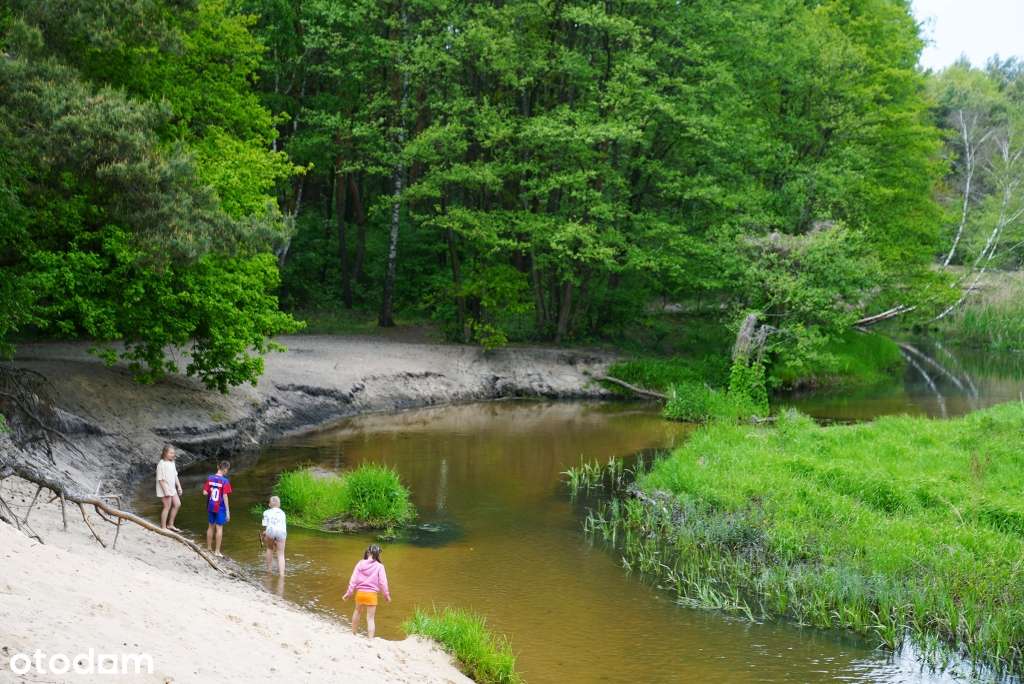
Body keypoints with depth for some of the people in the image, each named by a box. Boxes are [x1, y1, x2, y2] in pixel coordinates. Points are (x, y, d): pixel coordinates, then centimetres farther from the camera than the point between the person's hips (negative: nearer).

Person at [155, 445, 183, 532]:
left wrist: (179, 486, 14)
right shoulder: (161, 464, -21)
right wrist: (166, 491, -21)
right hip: (165, 489, -9)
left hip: (172, 489, 9)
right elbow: (160, 479, -21)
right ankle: (163, 527, 11)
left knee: (177, 504, 12)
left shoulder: (172, 462, 7)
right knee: (167, 507, -1)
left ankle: (170, 525, 24)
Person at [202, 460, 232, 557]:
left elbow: (205, 492, -4)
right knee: (219, 528, 3)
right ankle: (217, 551, 6)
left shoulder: (210, 478, -3)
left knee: (211, 526, 18)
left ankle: (209, 547, 29)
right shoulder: (225, 481, -16)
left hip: (210, 506, 5)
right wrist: (228, 511, -12)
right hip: (220, 508, -5)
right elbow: (225, 496, -17)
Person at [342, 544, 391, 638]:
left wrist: (349, 593, 1)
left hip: (360, 592, 2)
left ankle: (353, 633, 44)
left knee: (357, 611, 28)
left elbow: (354, 579, -4)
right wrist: (387, 595, 3)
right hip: (372, 594, -2)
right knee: (370, 618, 2)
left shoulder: (360, 564, -3)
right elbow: (382, 582, -8)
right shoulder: (379, 566, -7)